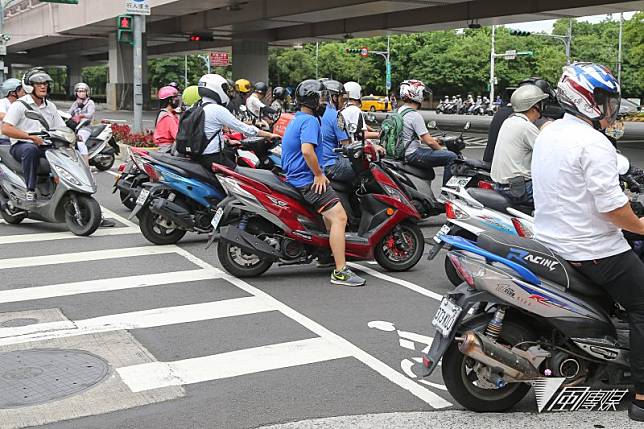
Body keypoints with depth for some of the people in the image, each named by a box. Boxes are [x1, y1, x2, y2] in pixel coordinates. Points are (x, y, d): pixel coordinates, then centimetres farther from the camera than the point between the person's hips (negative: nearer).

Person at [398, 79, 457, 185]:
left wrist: (433, 140, 21)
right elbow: (429, 141, -18)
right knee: (451, 157, -15)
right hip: (412, 155, -11)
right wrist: (441, 149, -1)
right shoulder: (415, 115, -18)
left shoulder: (399, 111, 12)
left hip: (402, 151, 11)